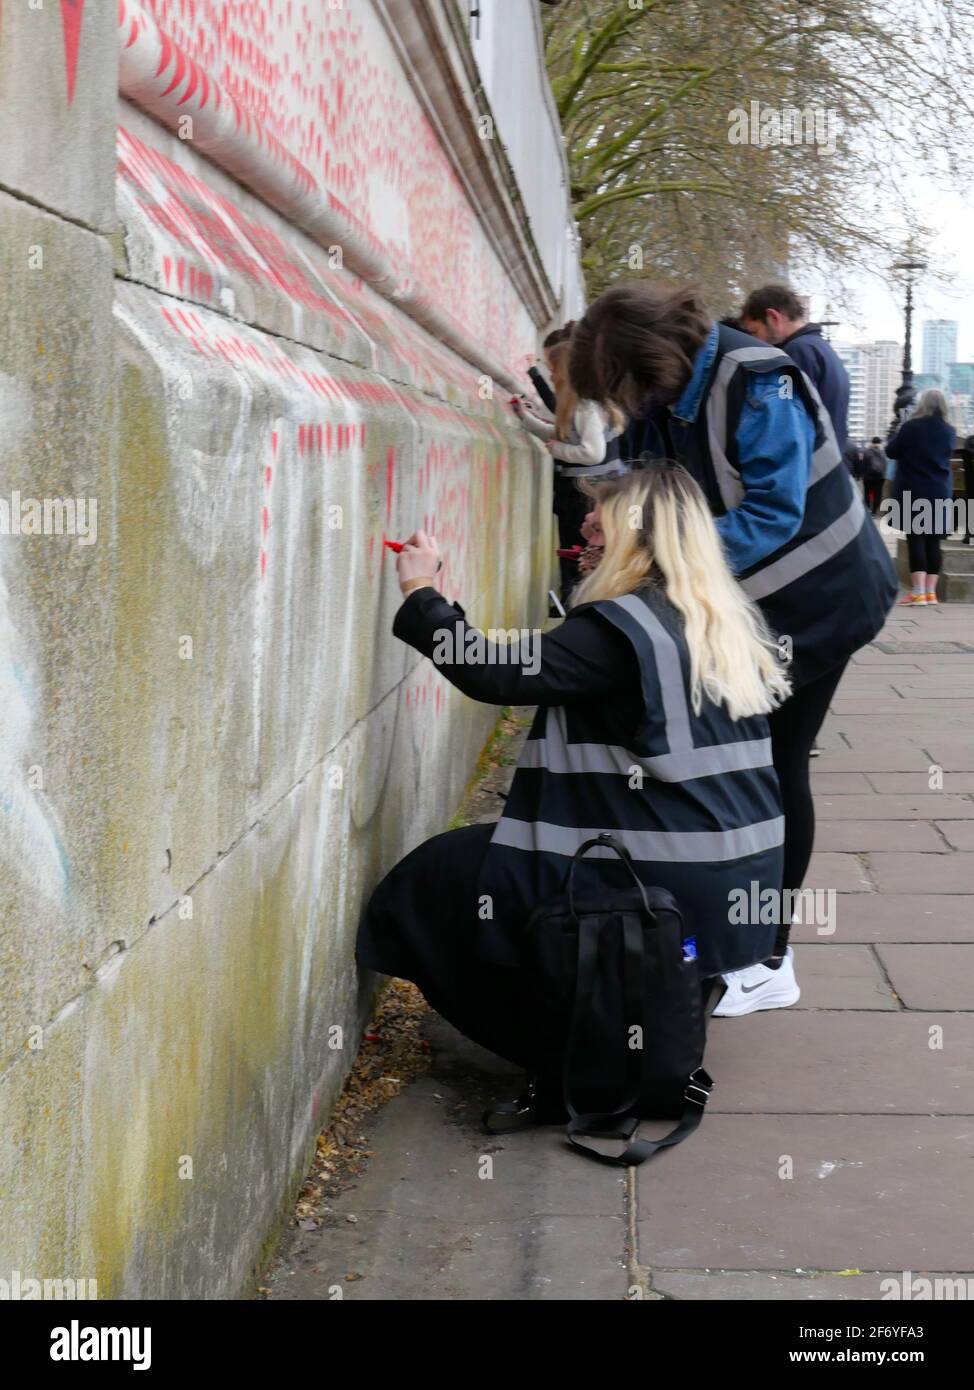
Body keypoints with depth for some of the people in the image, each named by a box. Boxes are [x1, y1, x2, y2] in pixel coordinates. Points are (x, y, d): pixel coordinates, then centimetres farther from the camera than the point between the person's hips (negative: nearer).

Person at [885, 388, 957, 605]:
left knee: (916, 540, -4)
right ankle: (930, 592, 6)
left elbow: (891, 451, 0)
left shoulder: (911, 427, -11)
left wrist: (898, 434, 18)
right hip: (940, 493, 4)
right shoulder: (949, 431, 2)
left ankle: (918, 592, -11)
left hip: (912, 492, -4)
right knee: (933, 542, 7)